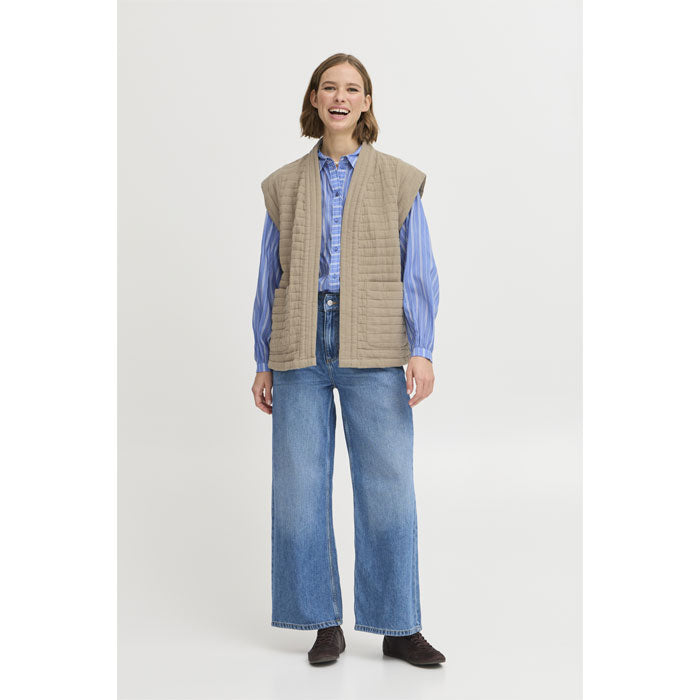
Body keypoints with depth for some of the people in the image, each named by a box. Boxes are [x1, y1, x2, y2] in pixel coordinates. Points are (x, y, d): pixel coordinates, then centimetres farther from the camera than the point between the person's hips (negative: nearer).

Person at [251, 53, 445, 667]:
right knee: (300, 486, 1)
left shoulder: (398, 180, 8)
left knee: (388, 485, -2)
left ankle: (398, 627, 10)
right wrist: (264, 363, 9)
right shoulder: (285, 185, 13)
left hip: (374, 349, -2)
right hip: (301, 347, 2)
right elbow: (270, 279, 13)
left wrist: (422, 351, -7)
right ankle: (325, 623, 15)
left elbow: (419, 272, 4)